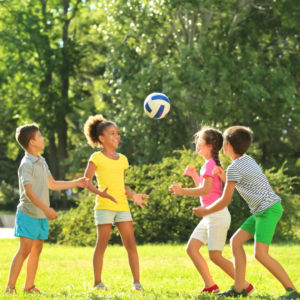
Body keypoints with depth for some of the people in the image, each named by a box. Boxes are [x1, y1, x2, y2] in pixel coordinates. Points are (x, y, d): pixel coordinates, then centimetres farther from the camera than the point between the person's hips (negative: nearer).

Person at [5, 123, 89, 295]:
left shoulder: (41, 161, 13)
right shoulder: (27, 164, -15)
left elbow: (52, 184, 23)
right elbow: (28, 191, -22)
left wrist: (77, 183, 22)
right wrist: (45, 208, -30)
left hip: (41, 216, 8)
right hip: (29, 214, -8)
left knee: (37, 250, 10)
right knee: (25, 249, -12)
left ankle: (29, 286, 17)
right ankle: (10, 287, -10)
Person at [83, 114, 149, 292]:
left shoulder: (122, 159, 15)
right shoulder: (97, 158, -2)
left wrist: (133, 195, 6)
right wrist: (101, 193, -23)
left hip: (122, 206, 5)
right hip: (104, 206, -5)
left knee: (131, 244, -2)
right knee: (102, 244, -1)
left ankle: (136, 282, 1)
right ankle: (98, 282, 8)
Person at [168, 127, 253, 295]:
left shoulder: (210, 164, -13)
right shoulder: (210, 164, 17)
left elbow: (205, 190, -24)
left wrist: (183, 191, -25)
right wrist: (194, 175, 16)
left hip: (218, 215, -10)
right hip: (209, 216, 10)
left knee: (215, 255, -9)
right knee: (191, 248, 5)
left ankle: (245, 285, 0)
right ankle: (210, 286, 7)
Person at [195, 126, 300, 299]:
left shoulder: (234, 168, -12)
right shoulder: (247, 160, 16)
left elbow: (225, 201, -8)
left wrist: (206, 211, 7)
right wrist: (225, 178, 17)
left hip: (269, 209, -10)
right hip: (263, 211, 10)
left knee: (260, 253, -19)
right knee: (236, 241, 8)